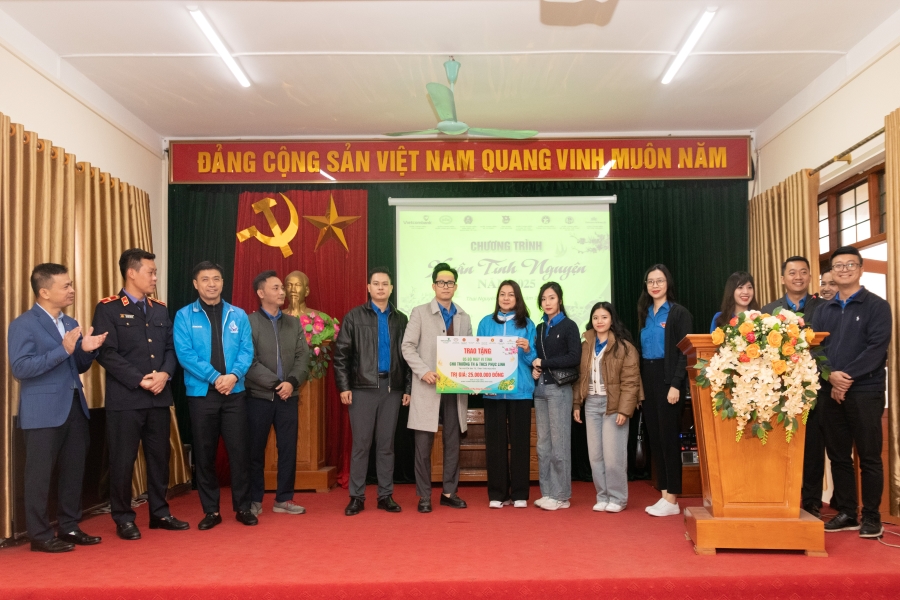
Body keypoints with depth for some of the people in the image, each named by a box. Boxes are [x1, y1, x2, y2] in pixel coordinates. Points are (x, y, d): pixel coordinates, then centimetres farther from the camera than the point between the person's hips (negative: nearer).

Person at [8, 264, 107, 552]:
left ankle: (69, 527, 23)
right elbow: (20, 368, -17)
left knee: (74, 471, 12)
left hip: (74, 407, 7)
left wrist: (86, 350, -5)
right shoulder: (23, 325, -8)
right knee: (40, 475, 3)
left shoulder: (70, 323, 13)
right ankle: (40, 535, 13)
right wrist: (63, 350, -25)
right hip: (43, 412, -7)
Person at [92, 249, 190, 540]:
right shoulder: (108, 308, -4)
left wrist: (164, 374, -8)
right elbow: (107, 353, -11)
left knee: (159, 456, 11)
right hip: (125, 398, -5)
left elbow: (171, 348, 11)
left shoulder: (160, 310, 14)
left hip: (159, 397, 5)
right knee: (123, 460, 3)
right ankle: (123, 518, 17)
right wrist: (140, 380, -16)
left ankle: (160, 512, 23)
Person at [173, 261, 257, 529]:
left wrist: (234, 375, -17)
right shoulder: (184, 316, 0)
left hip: (234, 392, 1)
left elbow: (246, 350, 0)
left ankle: (243, 507, 16)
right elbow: (185, 354, -8)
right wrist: (214, 377, -17)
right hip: (201, 393, -1)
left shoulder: (238, 315, 6)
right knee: (204, 453, 7)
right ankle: (211, 510, 20)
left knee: (240, 450, 2)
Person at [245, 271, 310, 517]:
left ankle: (284, 499, 17)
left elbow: (303, 358, 5)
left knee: (288, 449, 6)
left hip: (288, 396, 4)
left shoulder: (294, 324, 12)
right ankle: (254, 500, 18)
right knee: (256, 450, 5)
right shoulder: (249, 322, -3)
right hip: (259, 396, -4)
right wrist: (276, 384, -13)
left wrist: (292, 382, -12)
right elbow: (249, 361, -10)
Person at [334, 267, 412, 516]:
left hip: (392, 388, 2)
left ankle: (385, 495, 18)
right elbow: (341, 354, 0)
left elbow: (407, 355, 9)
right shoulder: (354, 317, 2)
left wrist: (408, 388, 4)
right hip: (363, 388, -2)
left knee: (386, 443, 9)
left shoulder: (401, 319, 9)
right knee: (361, 443, 3)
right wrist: (343, 386, -7)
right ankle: (356, 496, 14)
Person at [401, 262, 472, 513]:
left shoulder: (464, 317, 13)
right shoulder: (419, 312, 2)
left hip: (455, 389, 4)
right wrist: (424, 371, -17)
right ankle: (424, 496, 12)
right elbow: (407, 347, -4)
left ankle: (449, 492, 21)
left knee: (453, 443, 9)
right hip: (428, 388, -3)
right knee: (423, 445, 1)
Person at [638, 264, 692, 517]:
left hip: (668, 378, -6)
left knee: (669, 437, -3)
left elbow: (685, 352, -11)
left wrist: (676, 385, -19)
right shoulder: (644, 313, 14)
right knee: (654, 437, 7)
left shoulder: (679, 313, -4)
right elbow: (641, 349, 12)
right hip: (647, 379, 6)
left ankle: (672, 499, 5)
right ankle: (663, 494, 15)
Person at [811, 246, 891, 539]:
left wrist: (848, 377, -16)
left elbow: (877, 347, -10)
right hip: (830, 391, 4)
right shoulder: (823, 310, 13)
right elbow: (815, 347, 5)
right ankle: (846, 513, 19)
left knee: (869, 456, 2)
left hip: (865, 390, -4)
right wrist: (831, 375, -11)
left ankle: (871, 516, 13)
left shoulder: (877, 306, 1)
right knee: (838, 455, 9)